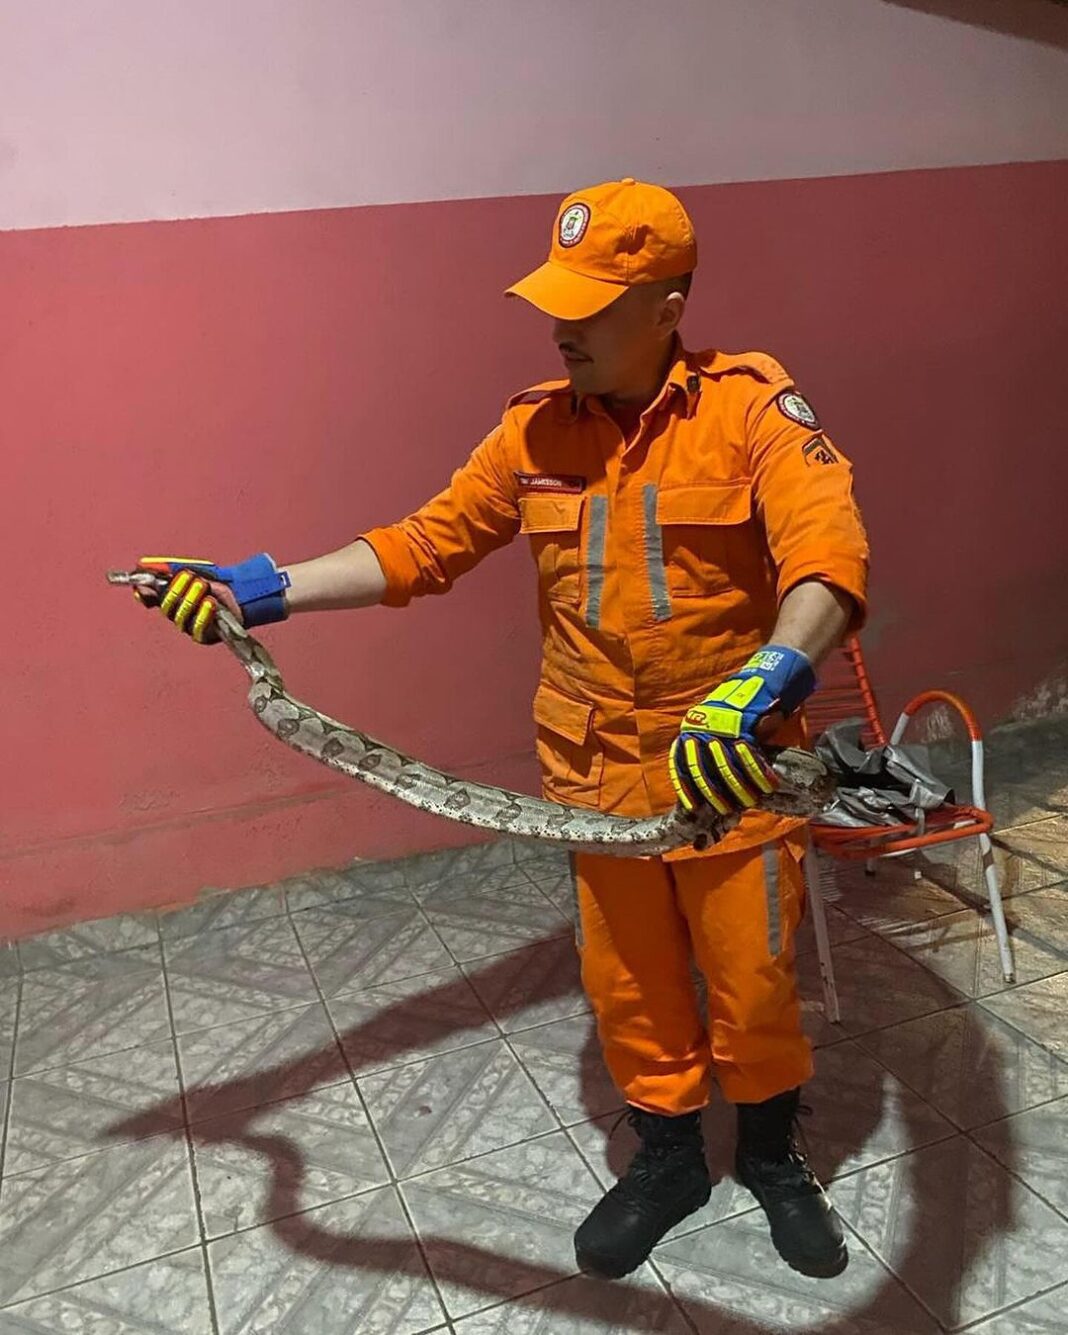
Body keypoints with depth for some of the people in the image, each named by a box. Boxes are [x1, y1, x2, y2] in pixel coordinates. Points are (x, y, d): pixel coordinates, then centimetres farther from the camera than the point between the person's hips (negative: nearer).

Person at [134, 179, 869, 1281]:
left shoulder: (749, 405, -12)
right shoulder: (538, 427, 0)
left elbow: (829, 551, -26)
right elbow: (423, 545, 4)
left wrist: (764, 687, -45)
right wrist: (262, 590, -2)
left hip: (736, 766, -3)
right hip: (598, 773, 3)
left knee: (751, 979, 13)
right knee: (627, 983, 16)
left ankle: (772, 1155, 43)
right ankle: (666, 1159, 43)